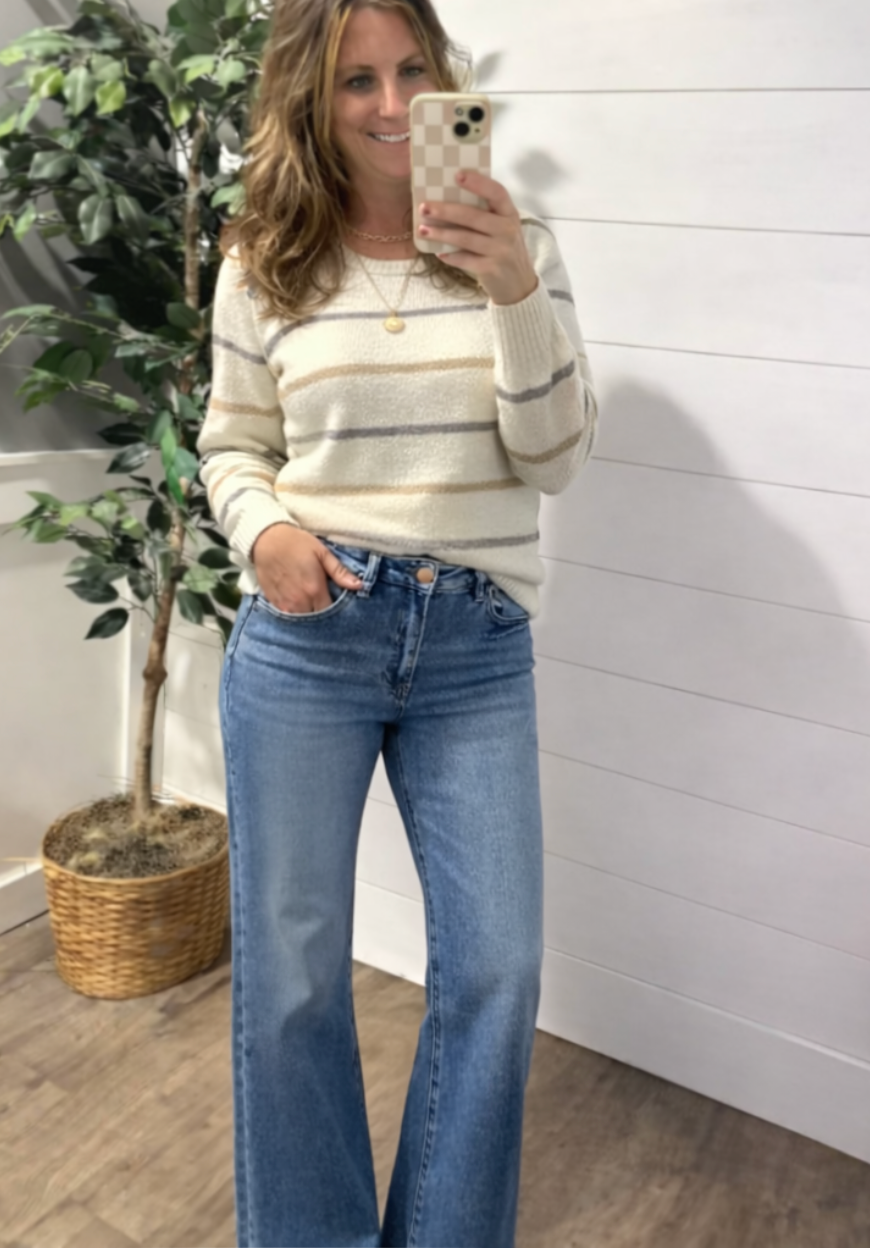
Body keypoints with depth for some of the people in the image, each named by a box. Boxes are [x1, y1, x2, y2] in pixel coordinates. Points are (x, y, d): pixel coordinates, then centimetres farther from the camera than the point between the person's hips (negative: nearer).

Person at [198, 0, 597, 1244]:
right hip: (306, 636, 0)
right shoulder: (261, 268, 2)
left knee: (498, 970, 5)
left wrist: (515, 294, -20)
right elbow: (231, 444, 12)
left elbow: (556, 458, -5)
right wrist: (263, 531, -9)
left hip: (478, 651, 1)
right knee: (293, 969, 9)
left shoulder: (518, 247, 2)